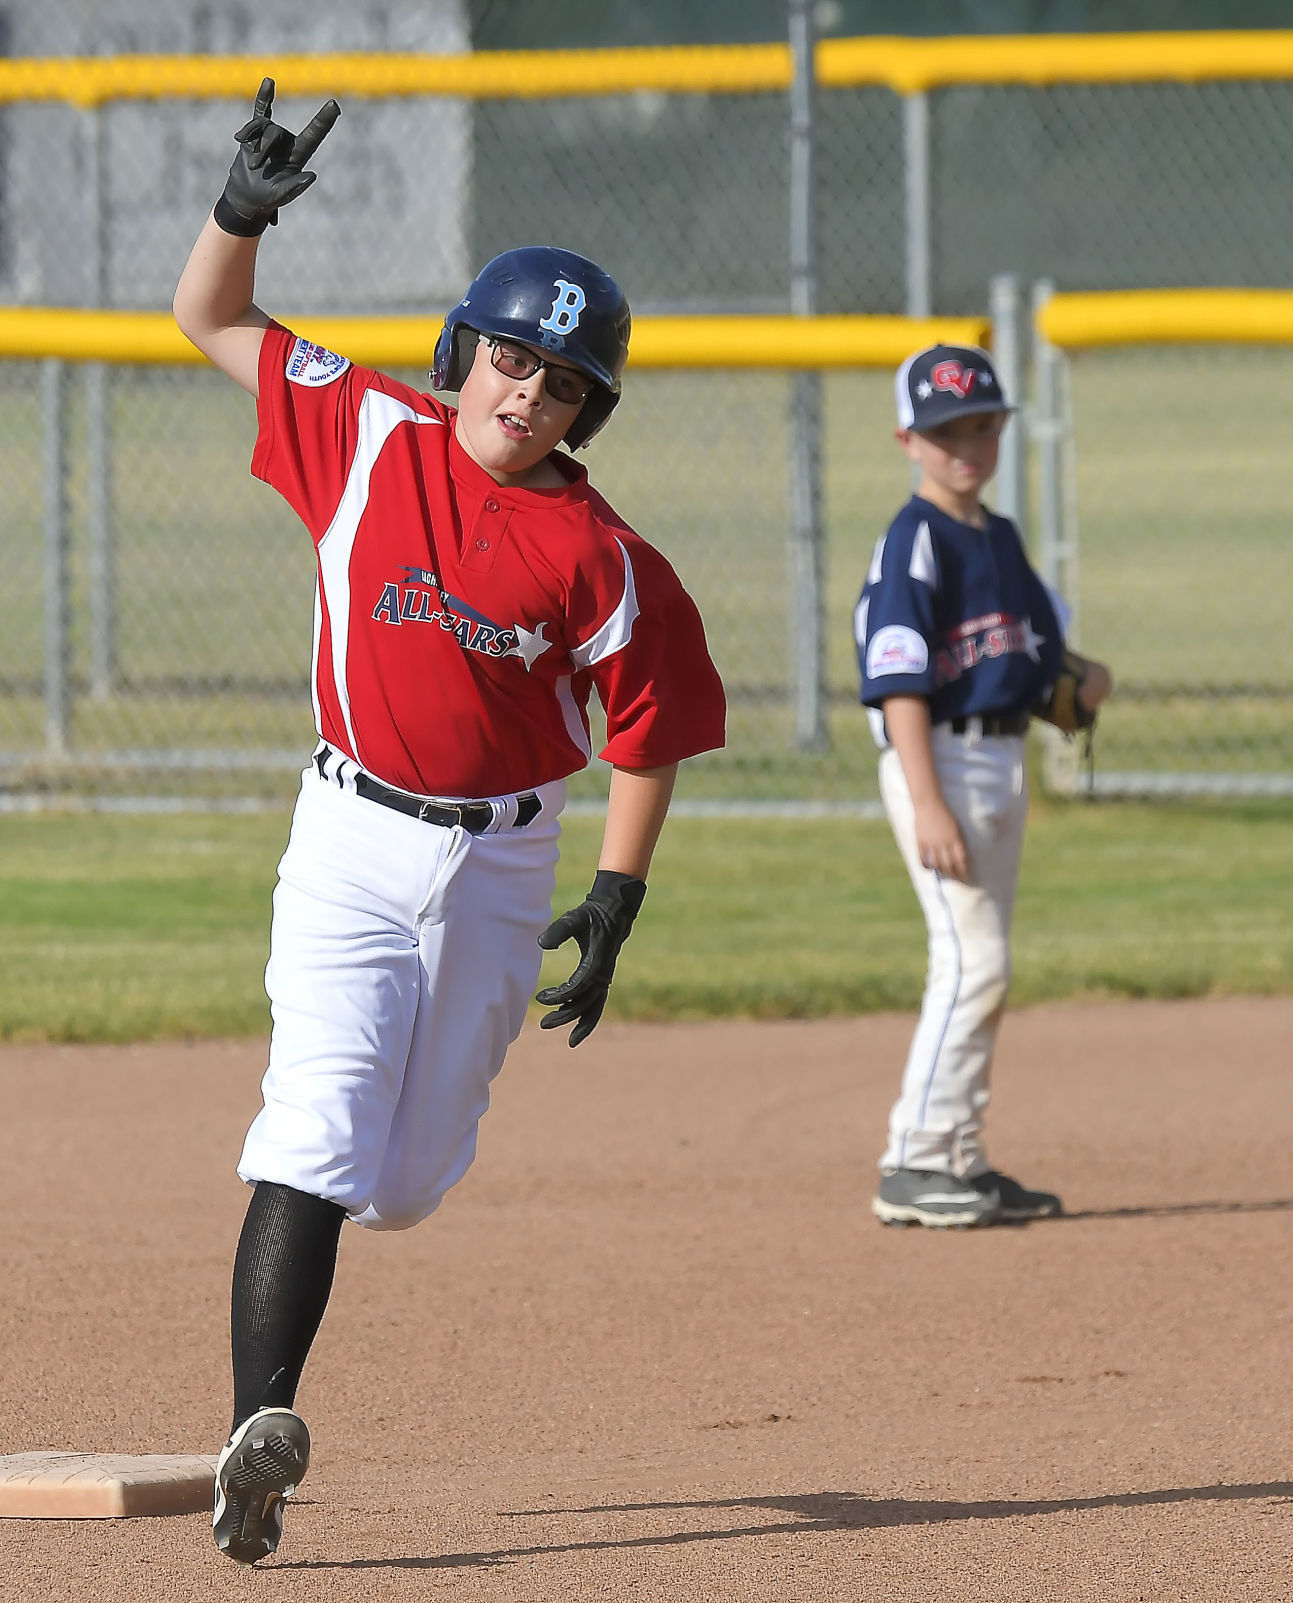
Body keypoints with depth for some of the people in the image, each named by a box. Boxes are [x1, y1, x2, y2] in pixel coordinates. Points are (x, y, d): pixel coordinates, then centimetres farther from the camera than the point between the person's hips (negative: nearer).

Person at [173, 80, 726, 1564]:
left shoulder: (598, 557, -6)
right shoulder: (368, 437, -2)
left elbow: (648, 732, 1)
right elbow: (212, 323, 6)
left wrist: (615, 902, -6)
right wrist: (243, 209, -12)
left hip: (502, 866, 1)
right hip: (353, 841, -1)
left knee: (411, 1180, 8)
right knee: (316, 1138, -19)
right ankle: (258, 1429, -28)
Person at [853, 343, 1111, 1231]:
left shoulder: (1001, 539, 14)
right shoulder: (913, 542, -12)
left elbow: (1038, 649, 24)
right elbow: (900, 682, -18)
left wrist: (1082, 679, 0)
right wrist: (928, 805, -26)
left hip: (1005, 758, 9)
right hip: (943, 758, -9)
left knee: (982, 971, 11)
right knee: (973, 962, -14)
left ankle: (961, 1161, 17)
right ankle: (913, 1166, -11)